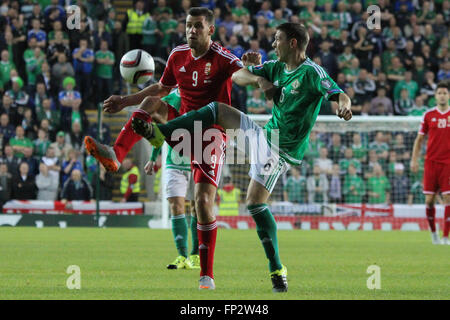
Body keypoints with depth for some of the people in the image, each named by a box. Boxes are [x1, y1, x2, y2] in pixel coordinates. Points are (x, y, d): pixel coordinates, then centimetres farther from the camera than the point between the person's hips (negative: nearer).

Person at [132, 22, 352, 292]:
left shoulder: (312, 72, -16)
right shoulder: (276, 68, 8)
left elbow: (339, 95, -27)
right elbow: (238, 75, 11)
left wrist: (344, 107, -51)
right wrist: (259, 79, -10)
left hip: (281, 150, -8)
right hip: (264, 135, 8)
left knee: (255, 202, -16)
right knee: (216, 109, 3)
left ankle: (277, 270, -11)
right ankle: (160, 134, 7)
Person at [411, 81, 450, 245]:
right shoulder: (428, 115, 6)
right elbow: (419, 139, 11)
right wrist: (414, 160, 4)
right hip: (431, 162, 1)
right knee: (429, 199, -1)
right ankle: (433, 232, 19)